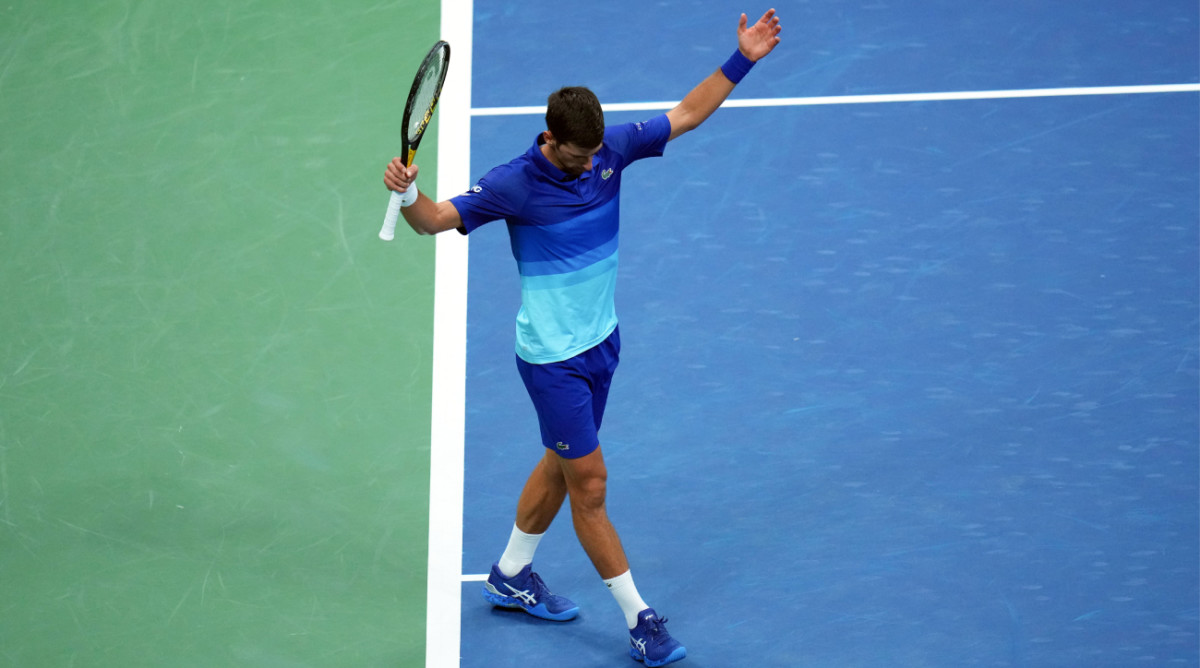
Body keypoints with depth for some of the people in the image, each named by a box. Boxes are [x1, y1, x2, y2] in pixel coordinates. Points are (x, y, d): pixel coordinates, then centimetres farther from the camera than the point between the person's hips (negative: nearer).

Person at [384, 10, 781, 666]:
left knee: (561, 463, 20)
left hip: (601, 339, 7)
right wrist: (408, 193, -37)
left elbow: (685, 114, 6)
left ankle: (510, 576, 39)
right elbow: (435, 221, -16)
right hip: (553, 358, -7)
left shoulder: (611, 148, -6)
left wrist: (741, 60, 1)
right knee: (589, 484, -1)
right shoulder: (513, 184, -20)